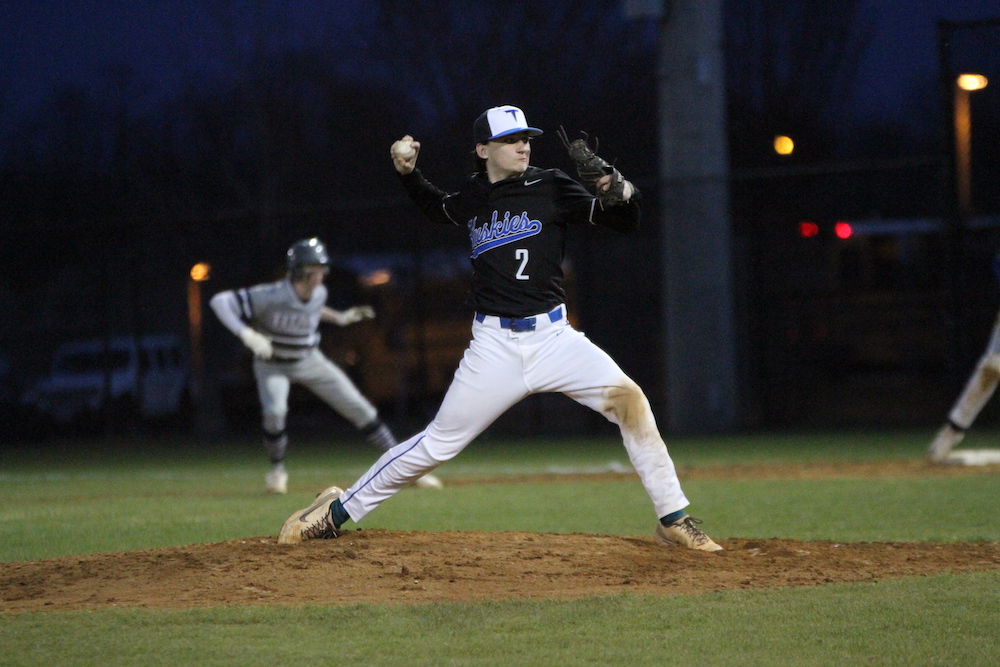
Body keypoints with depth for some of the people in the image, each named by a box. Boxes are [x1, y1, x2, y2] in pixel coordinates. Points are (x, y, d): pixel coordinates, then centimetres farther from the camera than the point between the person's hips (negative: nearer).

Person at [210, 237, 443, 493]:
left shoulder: (318, 294, -13)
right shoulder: (271, 297, -31)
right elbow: (220, 300, -34)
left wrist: (339, 318, 4)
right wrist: (247, 335, -45)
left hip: (309, 360, 4)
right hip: (272, 364, -4)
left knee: (359, 408, -3)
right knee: (274, 411, -31)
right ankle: (277, 470, -2)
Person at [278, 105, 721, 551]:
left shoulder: (549, 188, 0)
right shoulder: (472, 199, 8)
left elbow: (625, 224, -4)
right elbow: (438, 209, 33)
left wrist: (623, 195, -26)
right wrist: (408, 174, 15)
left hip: (553, 338, -1)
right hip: (495, 344, 1)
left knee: (628, 398, -20)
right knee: (439, 442, 0)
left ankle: (673, 520, -12)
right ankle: (339, 510, 15)